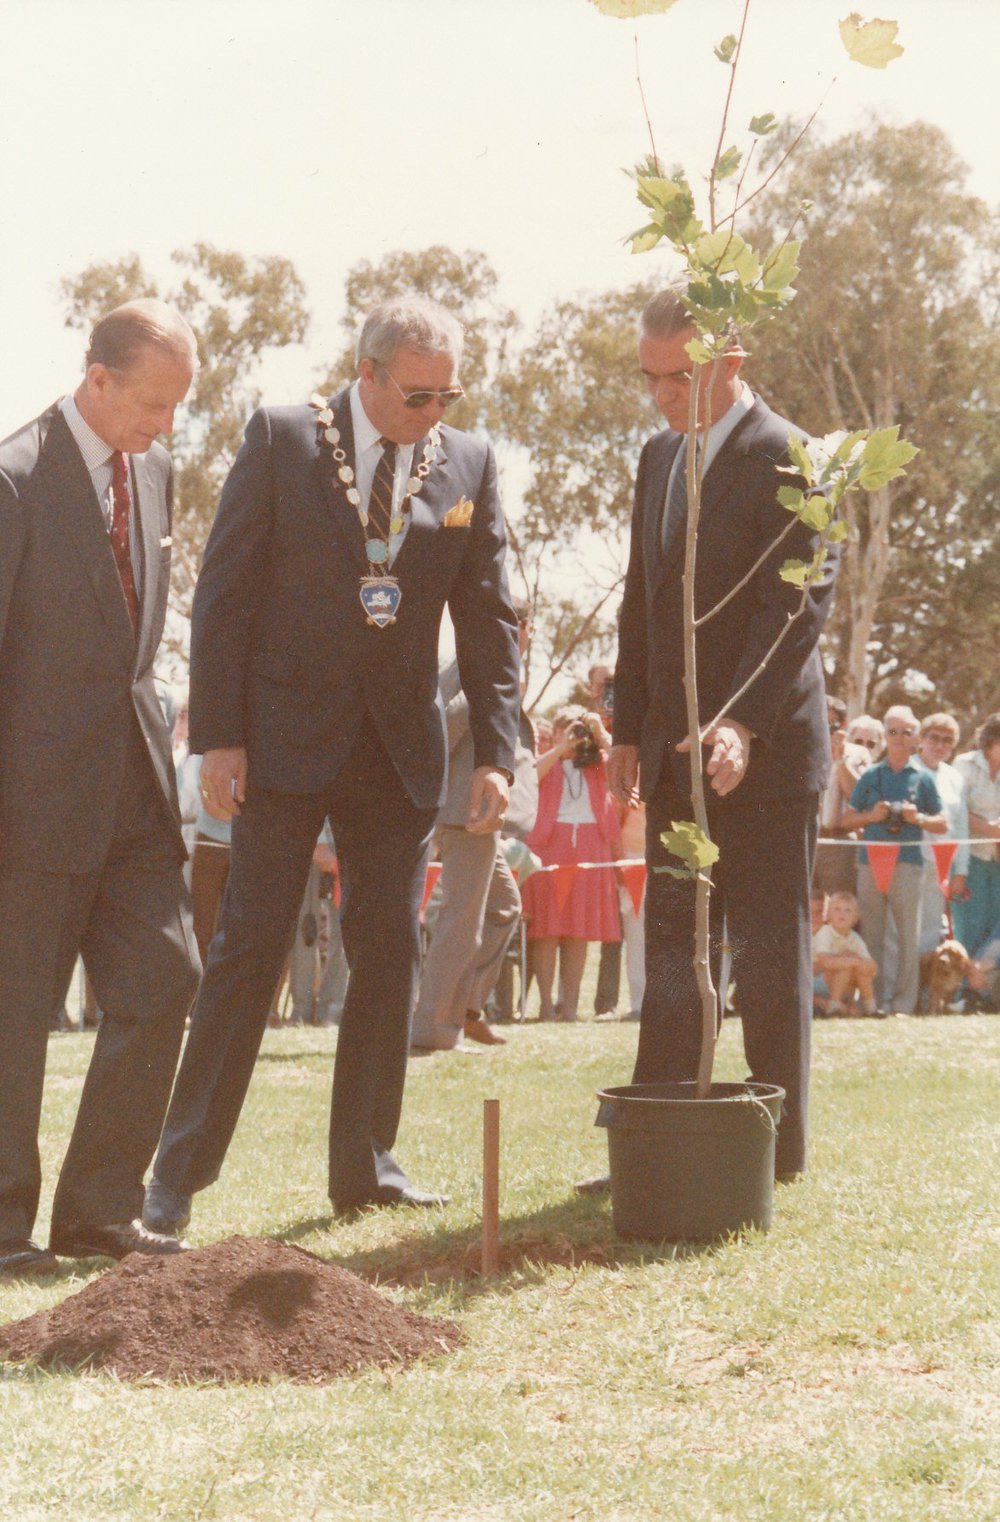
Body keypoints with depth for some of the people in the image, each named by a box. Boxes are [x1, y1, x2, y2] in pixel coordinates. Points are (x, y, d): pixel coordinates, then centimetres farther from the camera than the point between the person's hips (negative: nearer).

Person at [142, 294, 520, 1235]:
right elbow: (223, 592, -4)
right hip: (286, 739, -3)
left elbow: (488, 619, 8)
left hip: (400, 749, 3)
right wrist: (218, 735, -10)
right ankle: (180, 1167, 2)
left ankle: (365, 1165, 14)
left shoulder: (468, 466, 5)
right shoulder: (282, 440, -3)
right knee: (249, 947, -5)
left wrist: (496, 753, -1)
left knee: (390, 954, 4)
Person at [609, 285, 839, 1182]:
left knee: (771, 956, -1)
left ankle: (776, 1151, 7)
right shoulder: (660, 457, 15)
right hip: (678, 754, 8)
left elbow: (802, 598, -19)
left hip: (765, 750, -8)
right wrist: (630, 729, 13)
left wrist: (744, 723, -28)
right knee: (672, 951, 10)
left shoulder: (782, 457, -11)